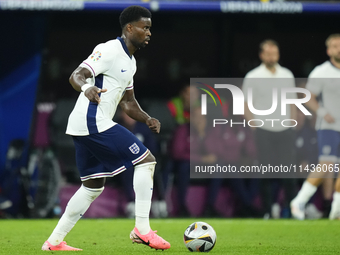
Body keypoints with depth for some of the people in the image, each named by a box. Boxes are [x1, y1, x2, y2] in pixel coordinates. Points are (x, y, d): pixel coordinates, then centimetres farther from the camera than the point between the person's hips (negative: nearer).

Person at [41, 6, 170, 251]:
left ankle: (54, 241, 16)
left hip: (84, 129, 11)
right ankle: (142, 229, -10)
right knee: (146, 160, -9)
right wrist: (86, 87, -42)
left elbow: (128, 102, 26)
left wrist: (147, 119, 8)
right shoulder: (110, 51, -11)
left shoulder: (130, 61, 20)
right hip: (93, 122, -11)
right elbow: (76, 76, -20)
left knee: (93, 186, 16)